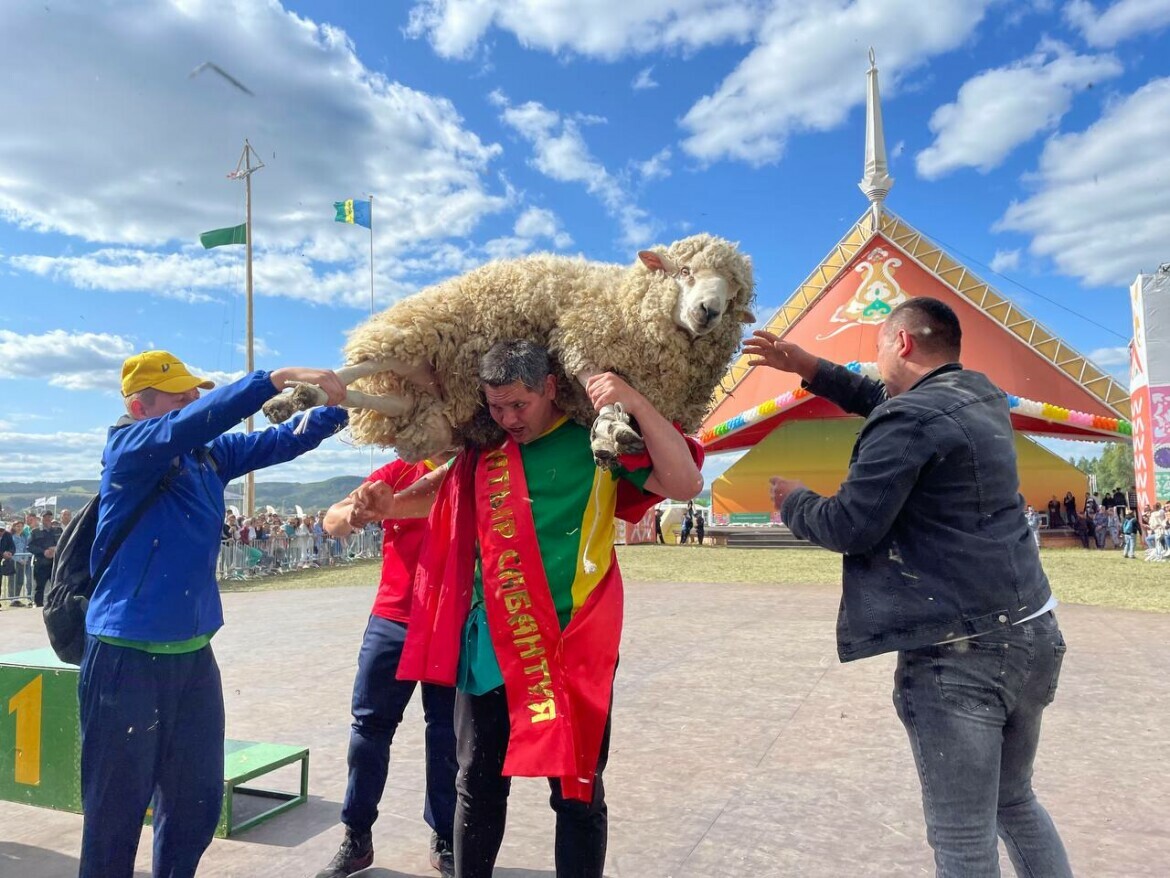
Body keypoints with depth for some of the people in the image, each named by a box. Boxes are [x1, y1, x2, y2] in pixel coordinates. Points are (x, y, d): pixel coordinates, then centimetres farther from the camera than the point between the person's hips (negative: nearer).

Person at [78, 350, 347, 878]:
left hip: (194, 654, 6)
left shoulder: (210, 455, 7)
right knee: (117, 807, 6)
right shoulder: (127, 447, -10)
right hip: (128, 656, -6)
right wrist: (281, 377, -33)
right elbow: (197, 420, -28)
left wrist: (339, 405, -10)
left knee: (198, 799, 16)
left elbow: (284, 440, 6)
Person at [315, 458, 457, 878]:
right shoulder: (398, 472, 3)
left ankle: (445, 841, 22)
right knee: (369, 725, 7)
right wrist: (353, 512, -27)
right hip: (391, 622, 2)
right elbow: (331, 521, -2)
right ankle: (356, 838, 22)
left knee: (447, 734, 7)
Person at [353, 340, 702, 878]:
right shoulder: (482, 449, 7)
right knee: (478, 785, 16)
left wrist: (636, 405, -23)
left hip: (574, 648, -4)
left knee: (576, 791, 8)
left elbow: (685, 484, -12)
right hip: (488, 650, 4)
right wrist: (385, 504, 3)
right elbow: (439, 496, 23)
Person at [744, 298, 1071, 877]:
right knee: (1015, 801, 25)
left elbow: (849, 527, -16)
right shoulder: (982, 395, 11)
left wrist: (792, 501, 3)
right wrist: (809, 368, 24)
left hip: (959, 654, -9)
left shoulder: (909, 419, -16)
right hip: (1032, 634, 9)